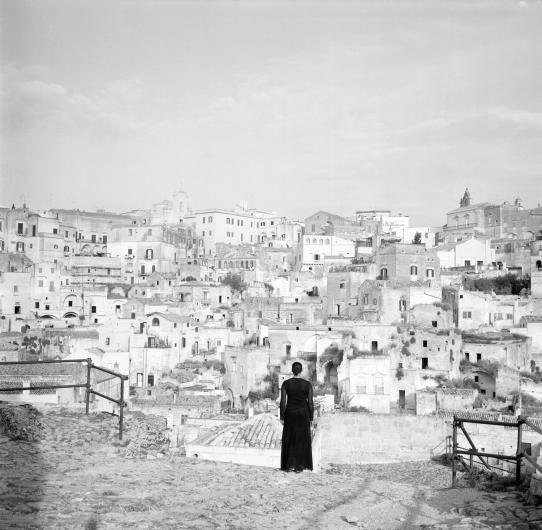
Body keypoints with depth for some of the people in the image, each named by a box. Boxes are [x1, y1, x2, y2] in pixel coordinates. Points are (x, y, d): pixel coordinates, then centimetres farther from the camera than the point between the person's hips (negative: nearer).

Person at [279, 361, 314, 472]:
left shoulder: (286, 383, -6)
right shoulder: (307, 384, -7)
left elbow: (283, 402, -6)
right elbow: (310, 403, -5)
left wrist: (282, 417, 1)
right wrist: (311, 418, 4)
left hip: (290, 413, 0)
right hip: (303, 414, 0)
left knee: (290, 440, 11)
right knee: (302, 440, 8)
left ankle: (290, 465, 8)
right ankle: (299, 466, 8)